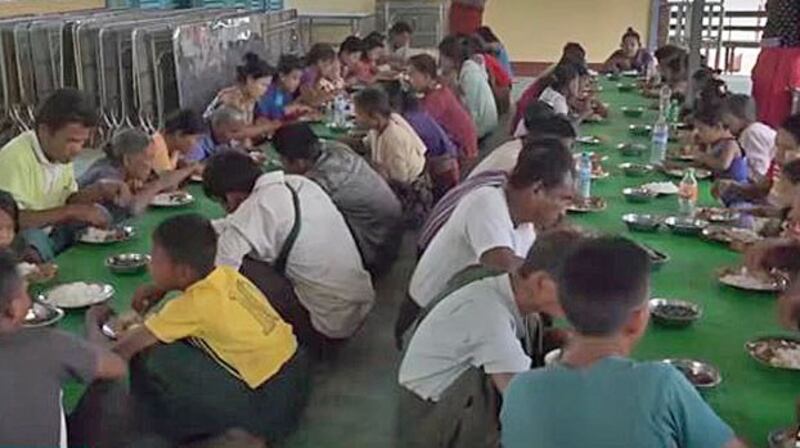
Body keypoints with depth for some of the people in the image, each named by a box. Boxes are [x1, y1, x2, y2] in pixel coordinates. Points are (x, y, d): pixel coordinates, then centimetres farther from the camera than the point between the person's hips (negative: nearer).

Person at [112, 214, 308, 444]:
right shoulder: (226, 274, 0)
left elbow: (123, 348, -13)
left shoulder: (193, 305, -18)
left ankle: (183, 427, 11)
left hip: (270, 409, -8)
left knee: (153, 358, -12)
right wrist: (158, 289, 12)